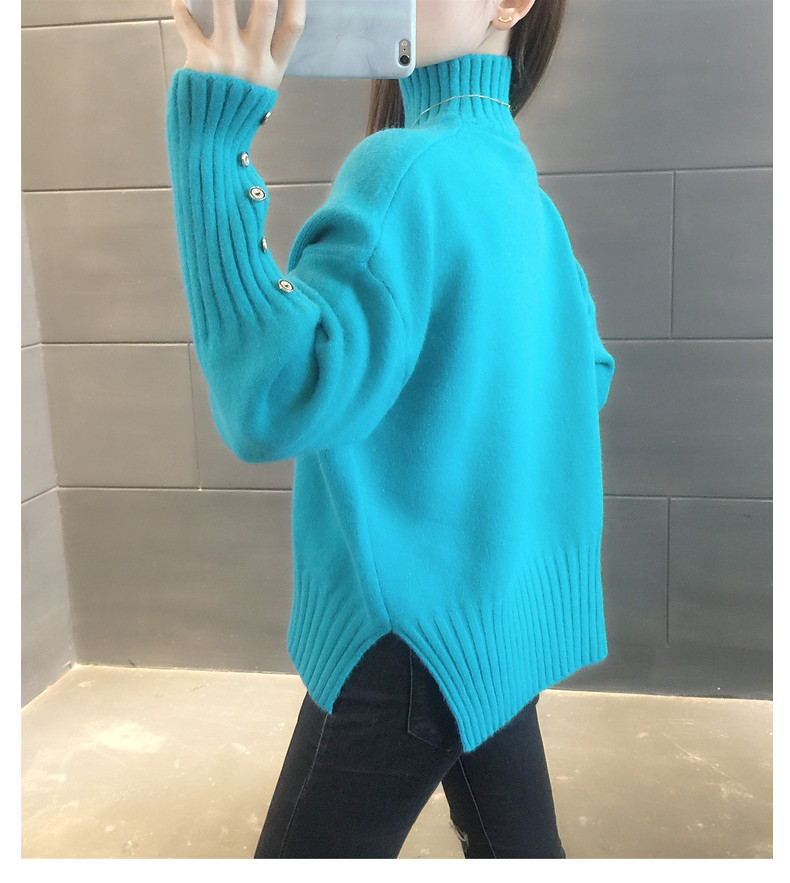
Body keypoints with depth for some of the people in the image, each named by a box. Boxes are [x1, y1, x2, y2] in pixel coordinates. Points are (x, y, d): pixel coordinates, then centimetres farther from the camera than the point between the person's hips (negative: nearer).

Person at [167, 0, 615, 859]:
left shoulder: (410, 166, -20)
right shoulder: (519, 181, 7)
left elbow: (273, 404, -28)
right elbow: (587, 375, 16)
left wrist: (211, 136, -26)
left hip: (416, 631, -8)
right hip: (507, 609, 9)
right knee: (519, 847, 23)